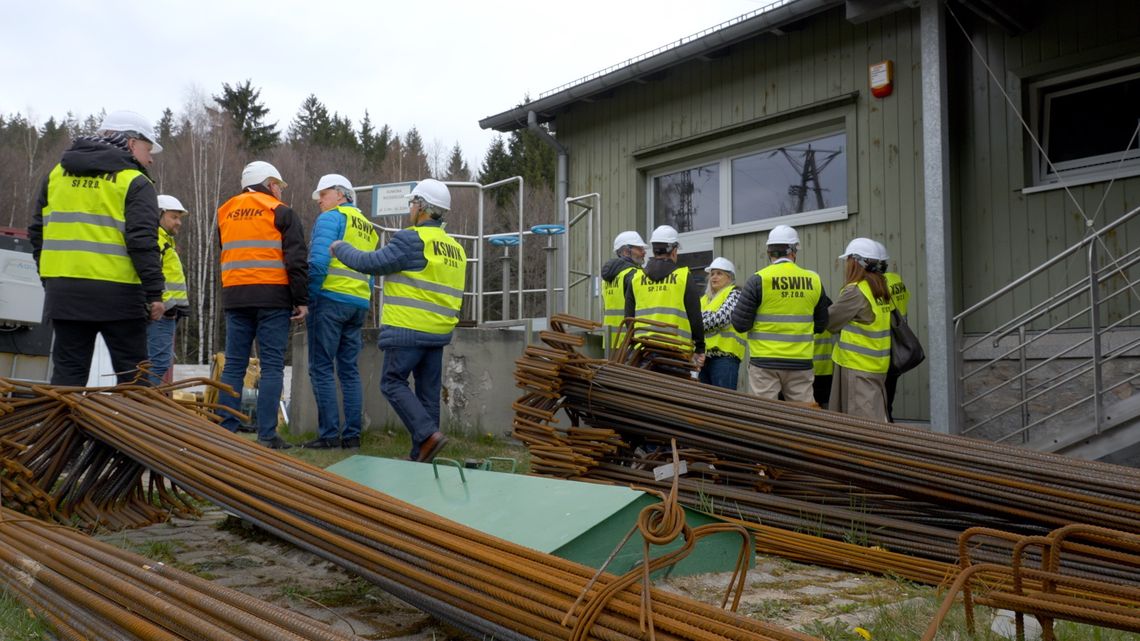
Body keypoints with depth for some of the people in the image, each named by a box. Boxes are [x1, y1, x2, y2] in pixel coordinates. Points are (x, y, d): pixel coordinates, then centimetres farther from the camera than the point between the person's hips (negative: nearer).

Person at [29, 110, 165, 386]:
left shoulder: (58, 173, 15)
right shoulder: (135, 182, -4)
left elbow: (37, 231, 17)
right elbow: (143, 242, -13)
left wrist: (48, 277, 22)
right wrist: (154, 292, -10)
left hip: (62, 291, 5)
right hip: (116, 293, -5)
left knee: (68, 371, 10)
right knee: (132, 373, 4)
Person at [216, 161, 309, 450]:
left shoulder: (226, 213, 18)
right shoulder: (280, 212, 0)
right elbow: (296, 261, -6)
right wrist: (301, 300, -4)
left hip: (234, 296, 5)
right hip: (273, 298, -5)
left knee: (234, 364, 8)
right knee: (272, 366, -3)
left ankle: (225, 431, 5)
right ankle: (266, 435, -6)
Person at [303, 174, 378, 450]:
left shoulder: (331, 218, -1)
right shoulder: (368, 227, 22)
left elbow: (318, 262, -13)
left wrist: (308, 299, -7)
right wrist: (363, 304, 16)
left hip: (331, 298, -7)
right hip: (360, 303, 7)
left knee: (321, 368, -4)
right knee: (349, 370, 9)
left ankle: (329, 434, -7)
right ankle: (352, 435, 7)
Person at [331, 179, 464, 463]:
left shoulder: (413, 239, -12)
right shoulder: (455, 248, 14)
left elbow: (372, 263, -9)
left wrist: (340, 248, 6)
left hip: (408, 330, -8)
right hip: (439, 331, 8)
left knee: (393, 381, 0)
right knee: (428, 390, 10)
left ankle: (428, 435, -13)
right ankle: (421, 455, 14)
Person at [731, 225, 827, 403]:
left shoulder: (758, 279, -8)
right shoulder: (814, 280, 2)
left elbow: (740, 324, -7)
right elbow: (821, 325, 13)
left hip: (765, 363, -2)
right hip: (801, 362, 3)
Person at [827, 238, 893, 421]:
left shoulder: (856, 291, -15)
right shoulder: (881, 289, 11)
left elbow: (830, 321, -9)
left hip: (858, 365, -9)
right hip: (878, 365, 9)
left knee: (864, 416, -6)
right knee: (876, 416, 13)